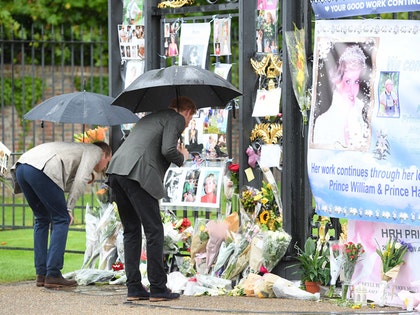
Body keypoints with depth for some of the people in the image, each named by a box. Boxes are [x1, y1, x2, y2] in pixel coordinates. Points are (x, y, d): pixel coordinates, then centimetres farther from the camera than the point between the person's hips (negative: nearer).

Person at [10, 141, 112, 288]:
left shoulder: (79, 149, 38)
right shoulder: (95, 151, 14)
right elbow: (80, 181, -1)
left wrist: (86, 179, 25)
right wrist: (69, 209, 2)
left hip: (21, 167, 9)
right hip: (41, 170, -9)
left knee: (42, 219, 19)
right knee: (61, 220, 2)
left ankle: (41, 275, 15)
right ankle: (53, 275, -3)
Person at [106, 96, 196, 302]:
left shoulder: (151, 118, 31)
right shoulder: (176, 120, 6)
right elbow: (168, 150, -8)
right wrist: (182, 158, 12)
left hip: (116, 171, 8)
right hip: (137, 175, -8)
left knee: (131, 231, 13)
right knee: (154, 231, -1)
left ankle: (133, 288, 10)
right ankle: (158, 288, -1)